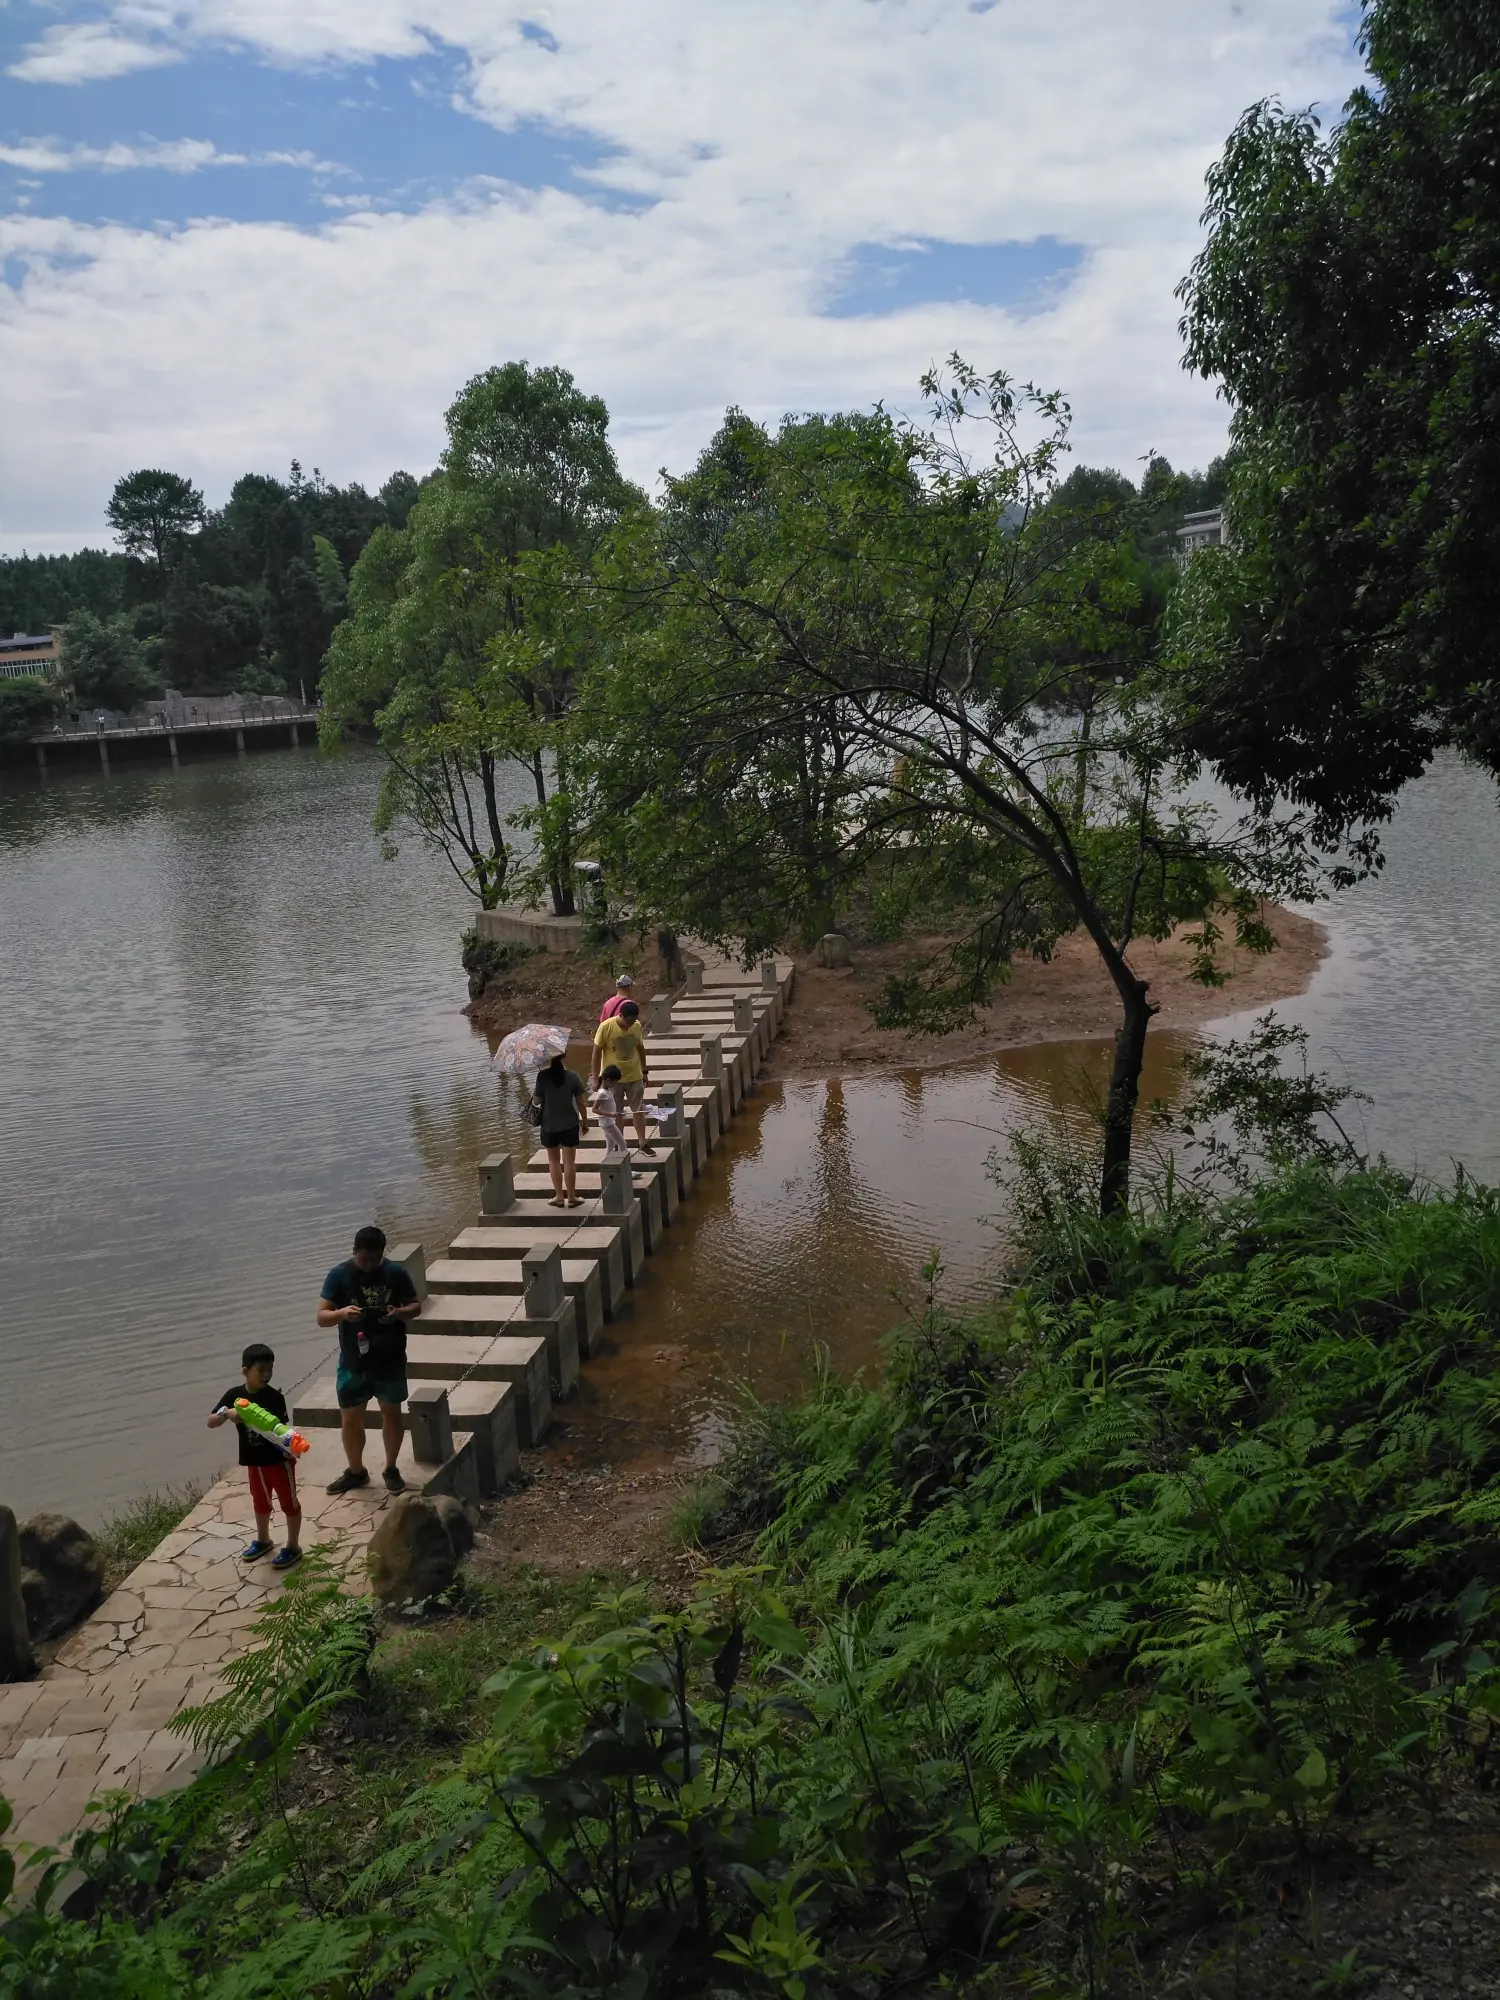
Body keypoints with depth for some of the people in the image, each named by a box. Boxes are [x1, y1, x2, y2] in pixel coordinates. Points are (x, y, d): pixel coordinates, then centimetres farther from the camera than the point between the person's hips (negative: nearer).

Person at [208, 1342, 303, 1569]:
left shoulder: (274, 1397, -16)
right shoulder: (234, 1395, -8)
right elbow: (210, 1422, -6)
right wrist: (226, 1413, -26)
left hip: (279, 1459, -4)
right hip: (254, 1461, 4)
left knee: (288, 1502, 8)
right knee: (260, 1502, 23)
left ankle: (293, 1547, 20)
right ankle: (263, 1540, 44)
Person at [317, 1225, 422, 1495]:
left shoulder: (396, 1272, -7)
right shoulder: (339, 1275, -9)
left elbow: (416, 1306, 2)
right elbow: (321, 1317, -9)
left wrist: (399, 1313, -20)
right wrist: (342, 1313, -30)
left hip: (390, 1360, 0)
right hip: (353, 1362, 0)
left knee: (391, 1413, 13)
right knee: (350, 1419, 9)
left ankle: (391, 1469, 30)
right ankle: (356, 1471, 29)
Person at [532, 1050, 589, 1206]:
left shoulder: (543, 1076, -12)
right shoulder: (573, 1076, -11)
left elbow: (536, 1101, -6)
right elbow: (580, 1102, -6)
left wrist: (533, 1095, 15)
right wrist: (585, 1120, 7)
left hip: (549, 1125, 1)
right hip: (569, 1124, 0)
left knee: (554, 1161, 15)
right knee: (569, 1162, 6)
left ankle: (559, 1197, 18)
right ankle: (571, 1198, 11)